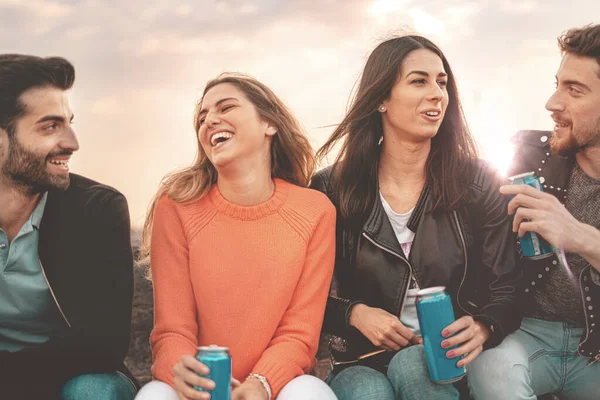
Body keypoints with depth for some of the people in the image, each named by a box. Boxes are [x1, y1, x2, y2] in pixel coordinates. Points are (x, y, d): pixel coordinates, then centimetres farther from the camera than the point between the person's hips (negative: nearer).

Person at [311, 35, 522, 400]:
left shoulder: (478, 182, -1)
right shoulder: (333, 188, -2)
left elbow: (507, 290, 0)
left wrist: (483, 329, -22)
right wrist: (354, 314, -14)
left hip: (448, 360, 1)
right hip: (362, 359, 0)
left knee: (411, 366, -32)